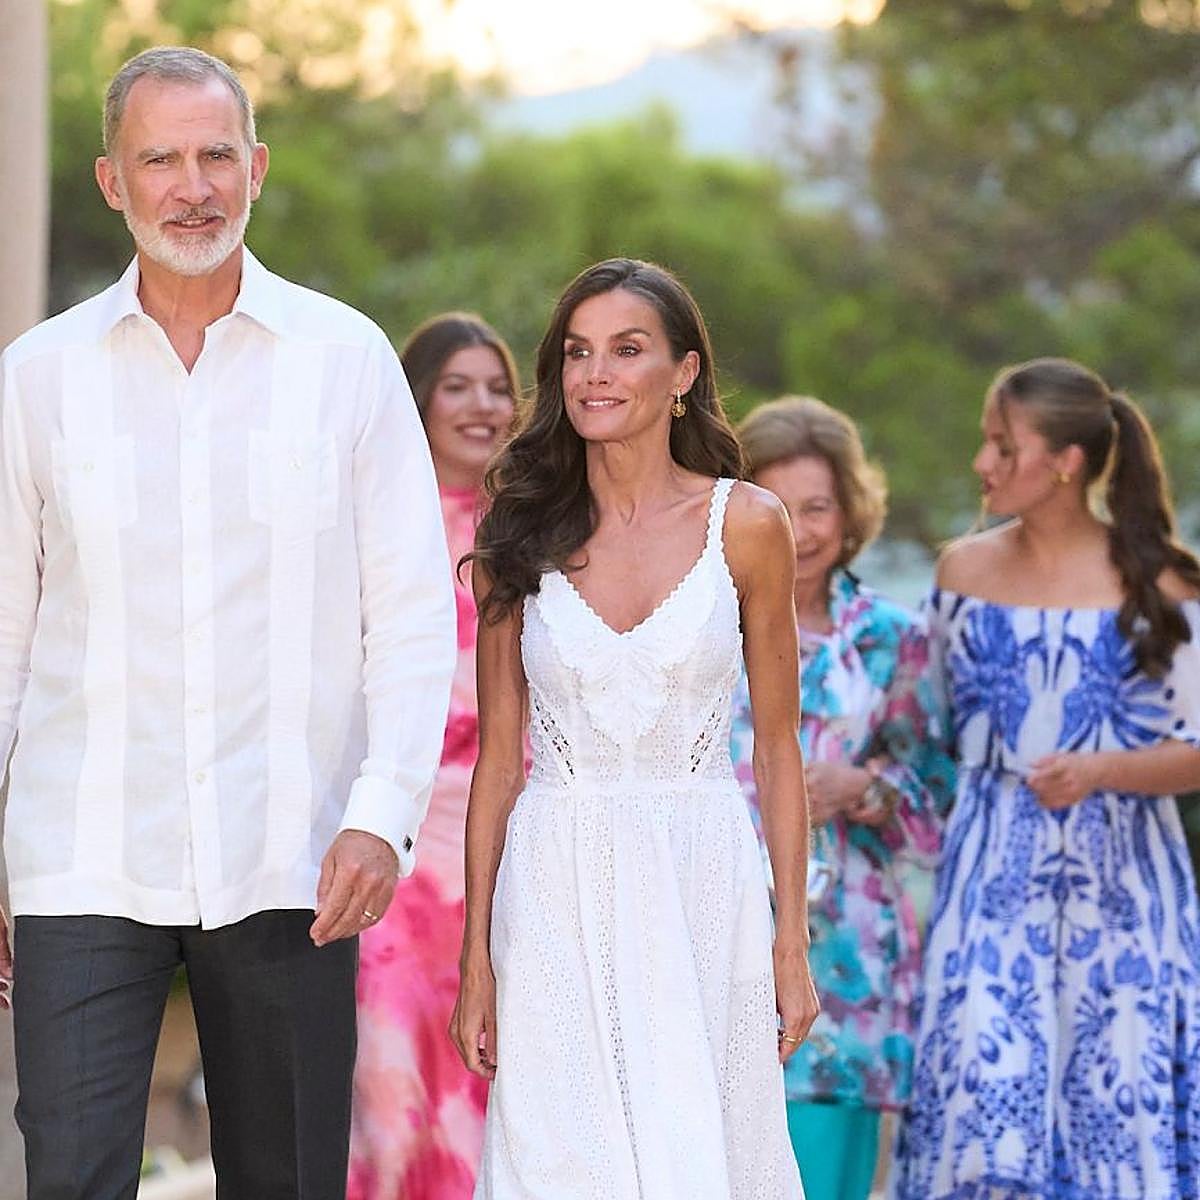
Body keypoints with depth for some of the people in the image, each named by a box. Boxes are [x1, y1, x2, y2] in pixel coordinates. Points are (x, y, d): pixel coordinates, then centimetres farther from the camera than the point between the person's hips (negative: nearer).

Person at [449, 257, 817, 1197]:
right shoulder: (523, 531, 4)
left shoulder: (746, 525, 1)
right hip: (558, 895, 1)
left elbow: (778, 749, 4)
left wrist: (793, 943, 0)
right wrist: (476, 957, 2)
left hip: (703, 883, -1)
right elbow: (499, 757, 5)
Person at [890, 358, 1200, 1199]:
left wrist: (1100, 770, -19)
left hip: (1121, 884, -2)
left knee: (1122, 1111, -2)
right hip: (997, 880, 2)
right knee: (984, 1087, -7)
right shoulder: (965, 570, 6)